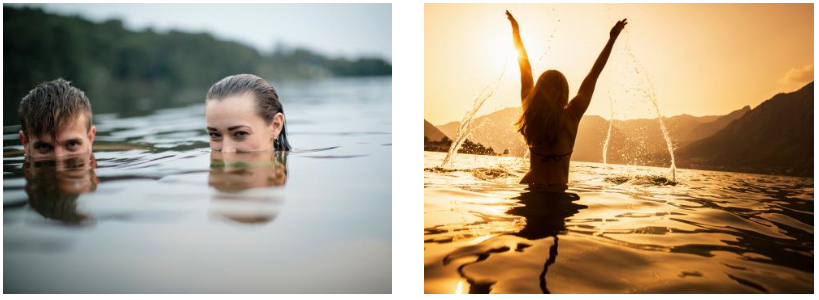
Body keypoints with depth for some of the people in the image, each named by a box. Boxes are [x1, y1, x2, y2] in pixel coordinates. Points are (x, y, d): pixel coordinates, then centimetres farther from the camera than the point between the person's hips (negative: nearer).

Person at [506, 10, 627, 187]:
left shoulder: (530, 111, -3)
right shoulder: (571, 117, -11)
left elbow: (525, 69, 6)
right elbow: (593, 76, -4)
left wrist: (515, 29, 17)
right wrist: (612, 39, 3)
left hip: (530, 185, 4)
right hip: (558, 190, -4)